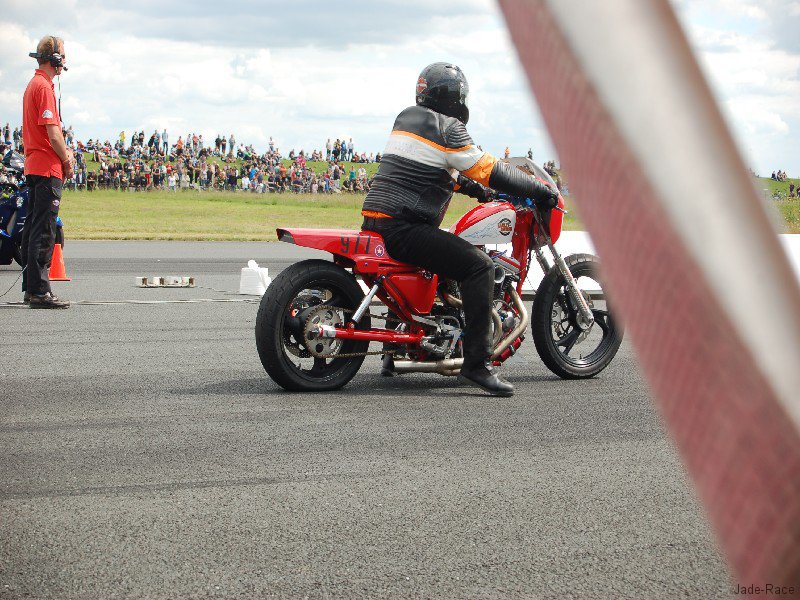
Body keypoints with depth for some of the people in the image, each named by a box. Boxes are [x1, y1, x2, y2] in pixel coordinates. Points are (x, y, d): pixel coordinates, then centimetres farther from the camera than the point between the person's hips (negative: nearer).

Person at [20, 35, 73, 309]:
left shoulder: (33, 84, 18)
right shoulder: (44, 86, -13)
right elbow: (52, 133, -18)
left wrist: (64, 151, 10)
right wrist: (67, 160, -6)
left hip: (33, 166, 10)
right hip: (48, 168, -10)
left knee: (33, 228, 12)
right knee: (44, 231, -10)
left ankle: (31, 288, 17)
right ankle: (40, 291, -11)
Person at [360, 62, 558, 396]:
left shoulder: (406, 118, 20)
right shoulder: (447, 128, -8)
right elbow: (488, 171, -10)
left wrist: (472, 188, 35)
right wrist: (543, 192, -3)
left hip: (374, 220, 10)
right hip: (404, 227, -10)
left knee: (417, 266, 36)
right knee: (478, 266, -16)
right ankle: (477, 363, -22)